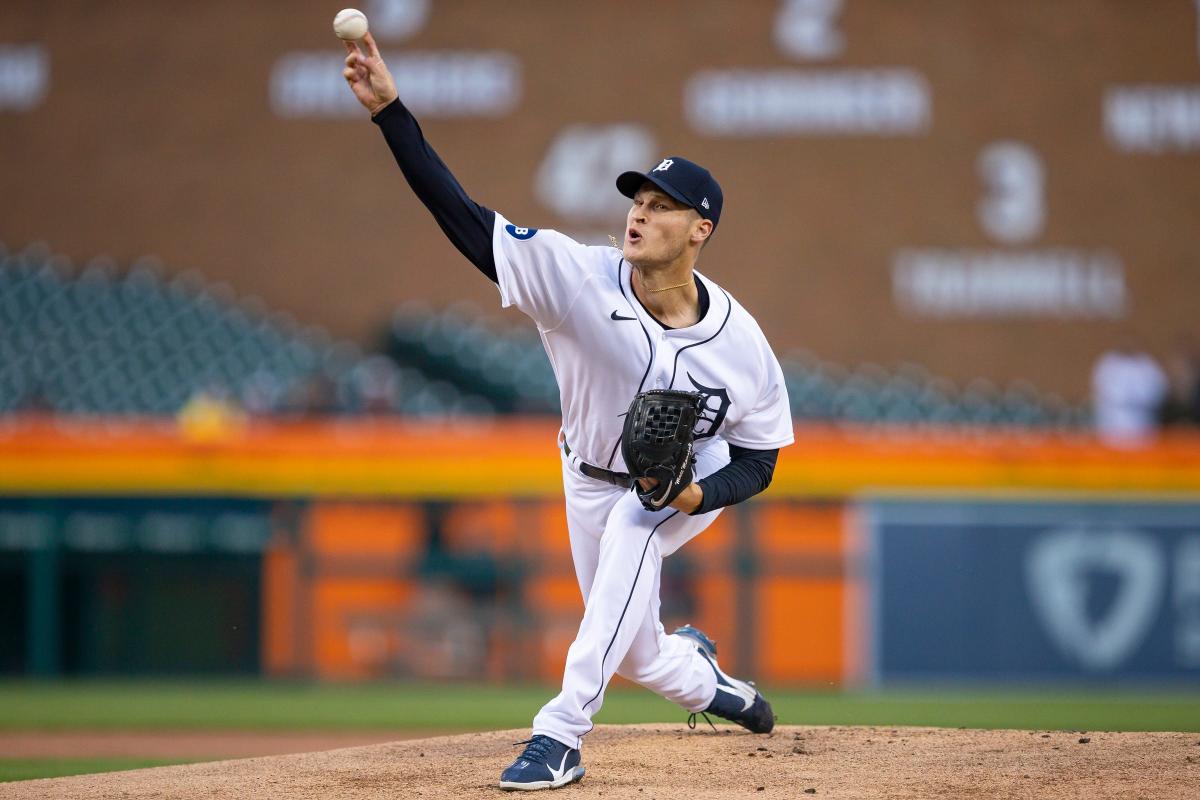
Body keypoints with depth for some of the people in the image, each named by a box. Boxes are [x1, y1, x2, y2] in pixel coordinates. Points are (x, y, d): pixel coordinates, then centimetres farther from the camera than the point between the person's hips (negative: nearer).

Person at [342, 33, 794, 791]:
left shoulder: (739, 342, -25)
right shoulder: (579, 277, -26)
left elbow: (759, 459, -12)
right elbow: (463, 216, -34)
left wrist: (698, 494, -34)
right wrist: (389, 109, -44)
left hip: (692, 488, -3)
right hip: (594, 481, 3)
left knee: (631, 529, -37)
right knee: (637, 655, 12)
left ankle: (562, 734, -38)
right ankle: (701, 677, 53)